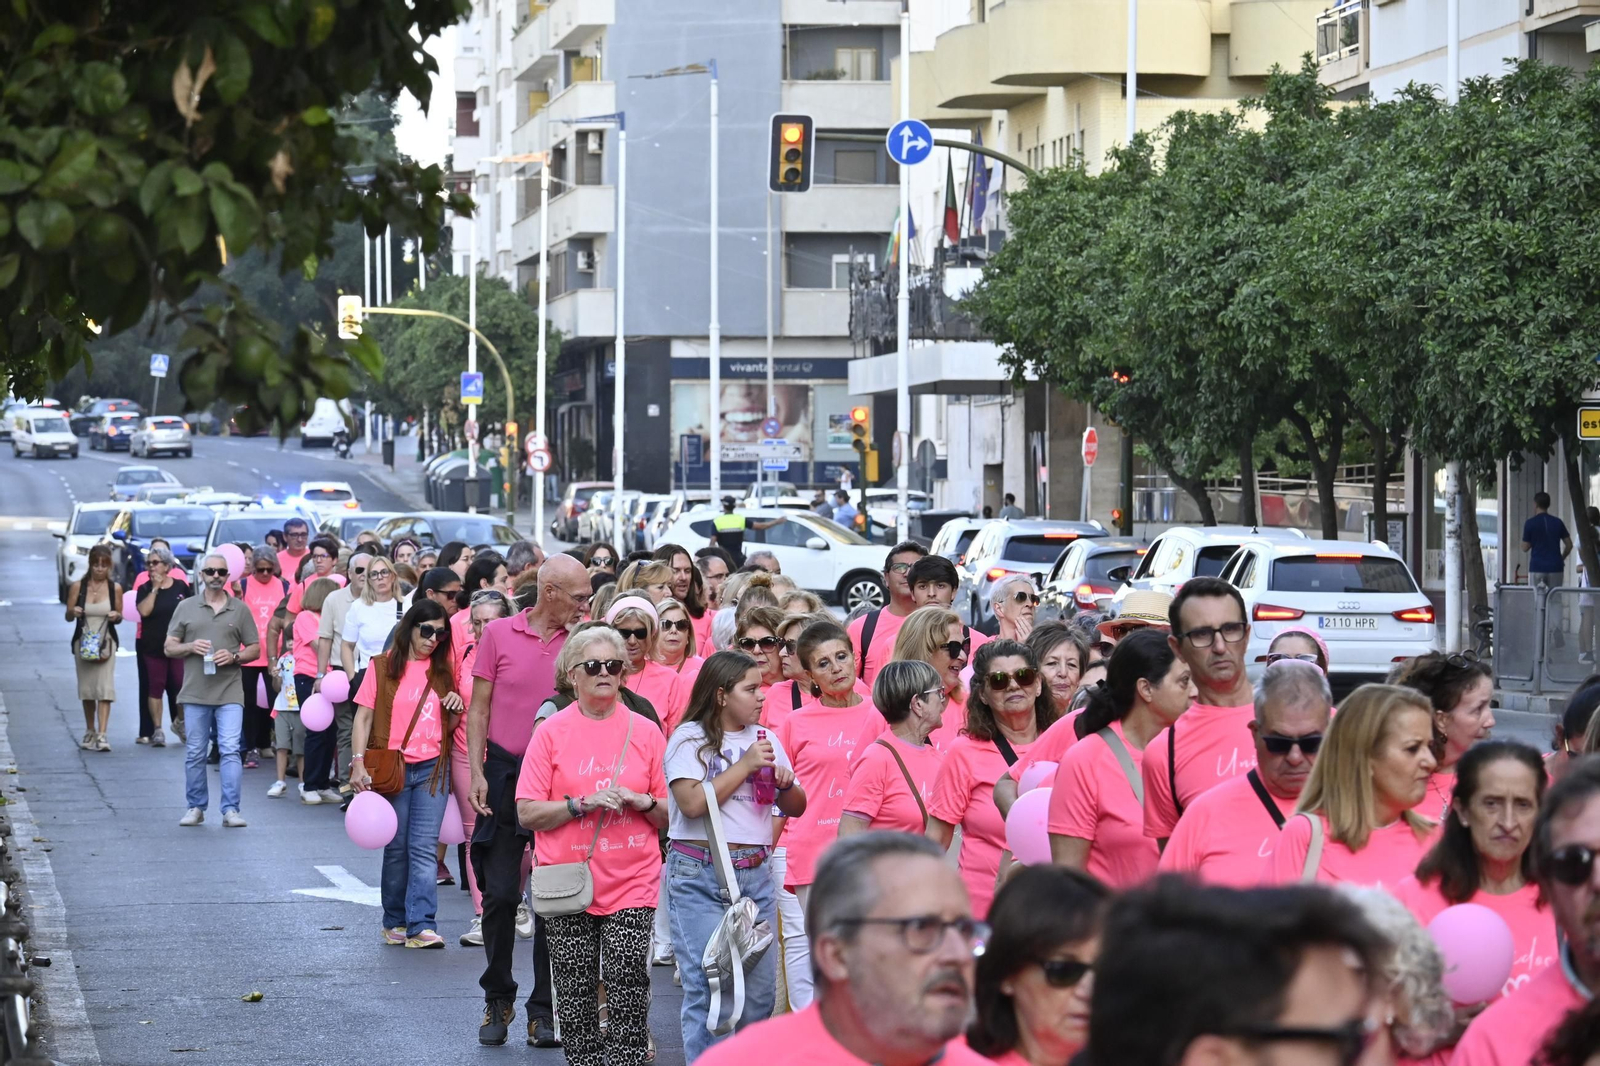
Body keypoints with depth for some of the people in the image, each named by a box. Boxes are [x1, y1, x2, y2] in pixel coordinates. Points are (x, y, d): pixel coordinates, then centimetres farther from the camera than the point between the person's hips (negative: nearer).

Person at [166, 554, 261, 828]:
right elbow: (169, 648, 10)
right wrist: (190, 647, -9)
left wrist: (234, 656, -9)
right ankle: (196, 807, 17)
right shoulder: (186, 608, 10)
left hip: (230, 694, -1)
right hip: (195, 693, 1)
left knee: (230, 750, -9)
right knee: (195, 753, 6)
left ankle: (230, 810, -9)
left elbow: (255, 649, 11)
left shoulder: (240, 609, 8)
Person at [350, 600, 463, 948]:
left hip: (433, 769, 2)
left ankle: (422, 926, -12)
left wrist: (455, 710, -4)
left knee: (424, 848, -7)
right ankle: (395, 922, 18)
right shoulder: (383, 666, 2)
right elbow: (364, 716, -1)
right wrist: (359, 763, -11)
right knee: (396, 848, 5)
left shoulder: (442, 670, 12)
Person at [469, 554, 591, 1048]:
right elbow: (479, 709, 3)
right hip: (505, 773, -1)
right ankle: (498, 1001, 17)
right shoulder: (499, 633, 1)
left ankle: (545, 1009, 9)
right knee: (500, 893, 2)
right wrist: (477, 774, -3)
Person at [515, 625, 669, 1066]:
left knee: (629, 986, -10)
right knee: (576, 991, 4)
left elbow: (671, 814, 11)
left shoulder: (645, 732, 6)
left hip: (631, 883, 0)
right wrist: (584, 803, -13)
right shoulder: (552, 732, 2)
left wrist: (643, 801, -9)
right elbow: (527, 813, -2)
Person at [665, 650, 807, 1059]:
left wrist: (786, 784, -3)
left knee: (760, 990, 4)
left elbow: (796, 808, 19)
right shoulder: (690, 738, -2)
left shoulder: (764, 739, 14)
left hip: (756, 873, 5)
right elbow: (692, 802, -16)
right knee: (711, 989, -10)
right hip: (700, 876, -5)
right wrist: (745, 766, -12)